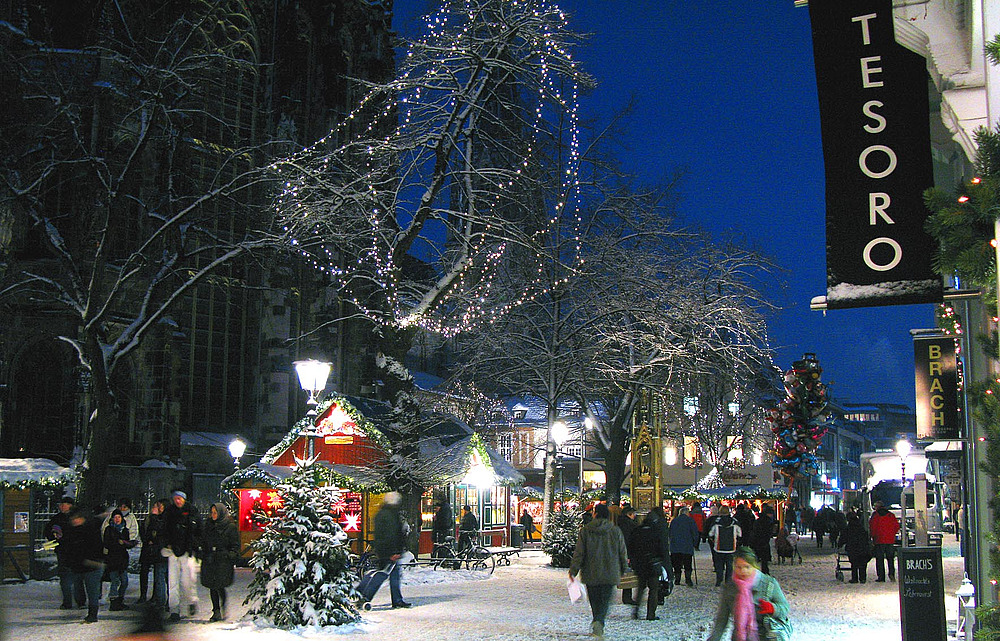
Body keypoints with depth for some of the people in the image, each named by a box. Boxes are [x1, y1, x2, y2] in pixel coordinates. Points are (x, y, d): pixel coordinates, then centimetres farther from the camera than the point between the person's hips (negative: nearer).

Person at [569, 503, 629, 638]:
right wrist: (623, 569, 20)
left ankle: (598, 624, 19)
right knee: (605, 600, 2)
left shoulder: (586, 530, -3)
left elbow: (579, 552, -5)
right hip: (610, 574, 0)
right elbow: (623, 552, 6)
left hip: (591, 574, 0)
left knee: (595, 601, 14)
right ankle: (598, 622, -21)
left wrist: (573, 570, 0)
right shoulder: (615, 531, 0)